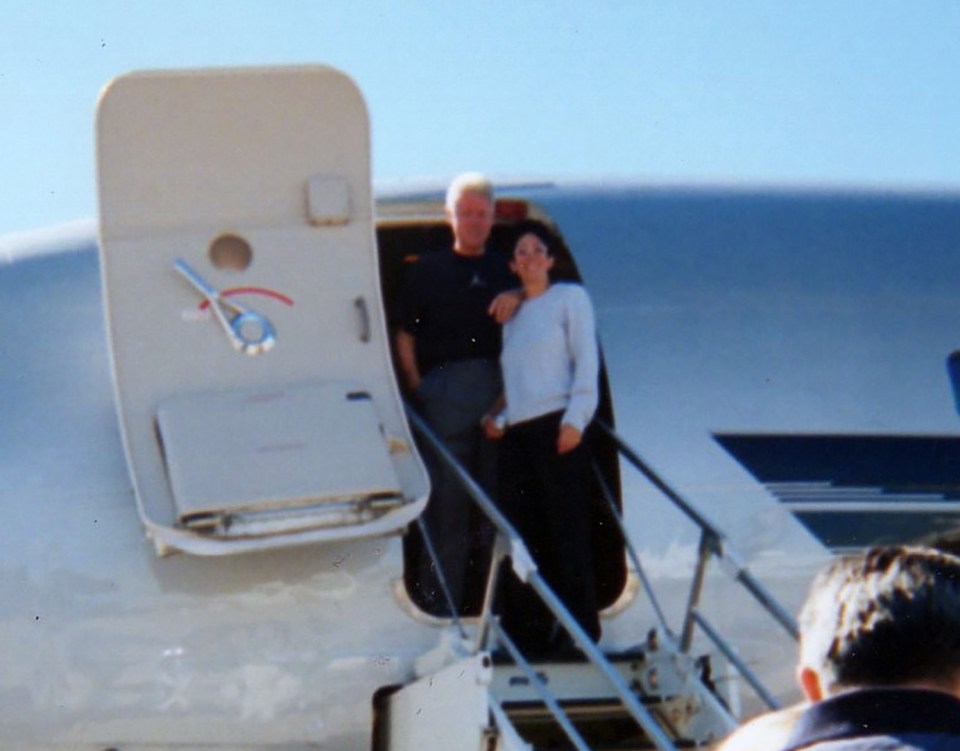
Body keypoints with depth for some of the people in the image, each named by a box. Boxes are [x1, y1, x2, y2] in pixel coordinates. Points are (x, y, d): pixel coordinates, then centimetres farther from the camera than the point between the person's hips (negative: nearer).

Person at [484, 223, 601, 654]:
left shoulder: (570, 297, 7)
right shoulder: (512, 313, 22)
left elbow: (586, 359, -2)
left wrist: (576, 417, -13)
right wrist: (500, 419, 7)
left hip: (556, 424, -6)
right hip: (516, 432, 6)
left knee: (567, 528, -7)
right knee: (518, 533, 1)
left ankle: (580, 630, -5)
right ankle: (527, 631, 5)